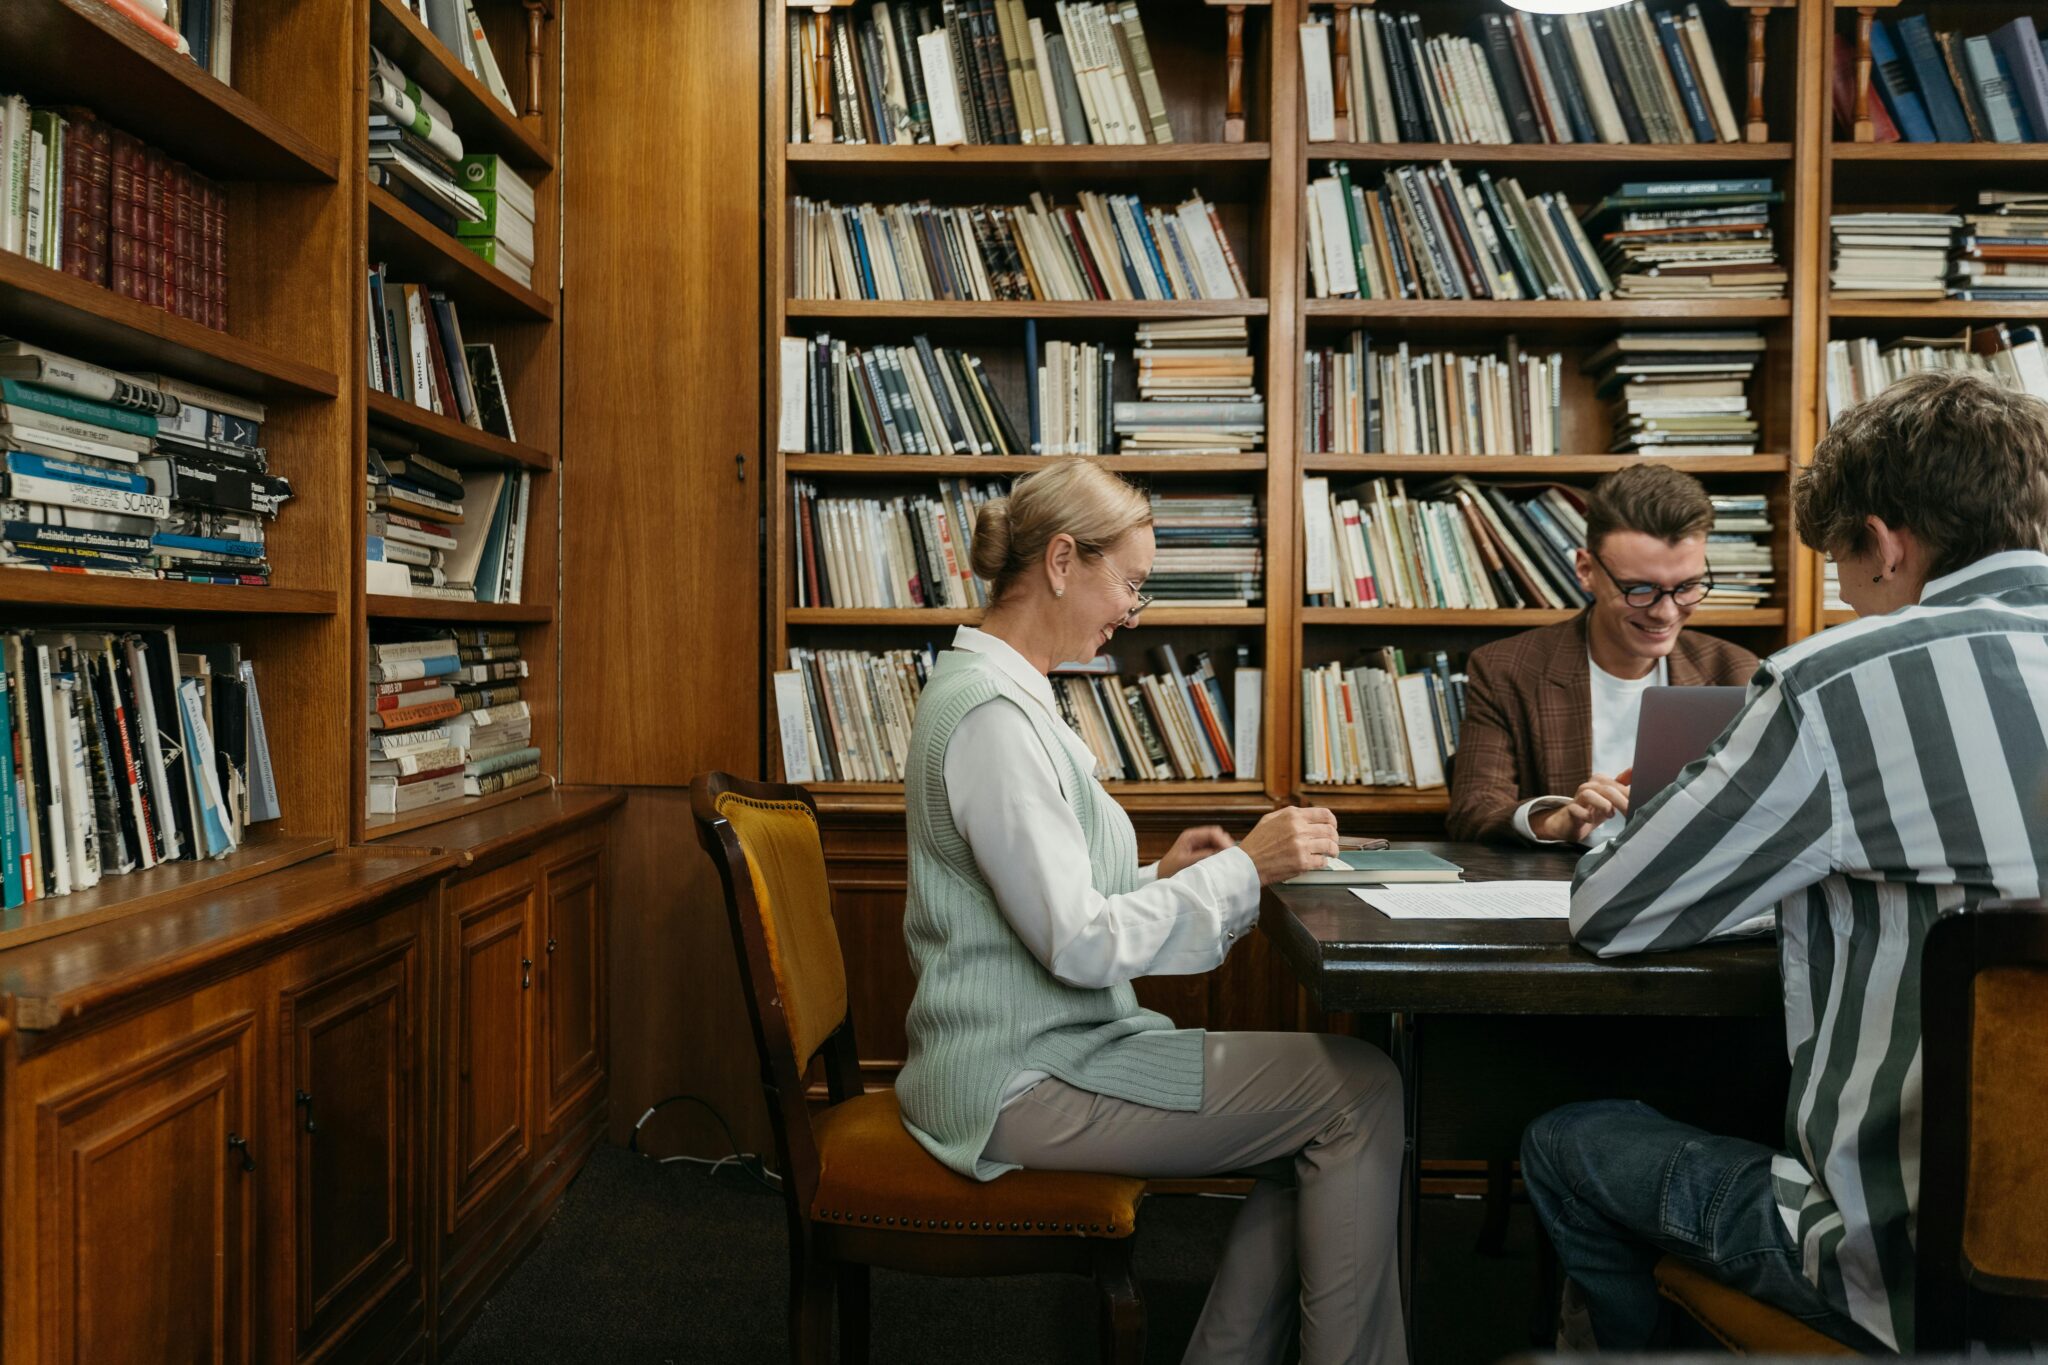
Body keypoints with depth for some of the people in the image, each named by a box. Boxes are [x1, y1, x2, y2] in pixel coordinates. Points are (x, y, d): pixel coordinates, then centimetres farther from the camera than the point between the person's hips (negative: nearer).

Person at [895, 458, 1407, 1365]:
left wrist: (1163, 876, 3)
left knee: (1317, 1116, 7)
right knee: (1359, 1088, -8)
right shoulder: (992, 714, -21)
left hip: (1039, 1052, 10)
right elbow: (1078, 944, -23)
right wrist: (1243, 868, -15)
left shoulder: (1000, 692, 12)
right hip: (1022, 1085, -10)